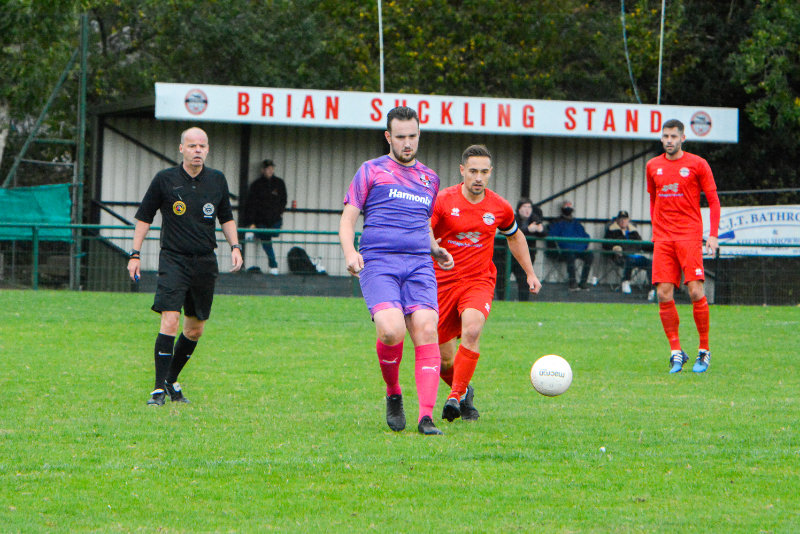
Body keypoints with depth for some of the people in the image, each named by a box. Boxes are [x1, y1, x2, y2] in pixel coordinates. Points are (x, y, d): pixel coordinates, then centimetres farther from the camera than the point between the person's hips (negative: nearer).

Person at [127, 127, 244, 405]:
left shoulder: (217, 180, 6)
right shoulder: (165, 179, -2)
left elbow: (226, 218, 20)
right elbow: (144, 217, 6)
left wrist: (235, 247, 7)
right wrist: (135, 254, 1)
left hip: (205, 262, 4)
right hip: (173, 259, -4)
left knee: (195, 329, 8)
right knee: (170, 322, -16)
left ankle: (172, 380, 26)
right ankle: (159, 389, -14)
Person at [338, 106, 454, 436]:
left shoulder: (430, 178, 23)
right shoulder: (371, 171, 10)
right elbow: (348, 219, 6)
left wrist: (435, 249, 17)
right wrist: (349, 252, -13)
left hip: (419, 264, 4)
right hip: (378, 262, -4)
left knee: (426, 330, -17)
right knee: (391, 331, -24)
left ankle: (426, 417, -20)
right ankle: (393, 394, 5)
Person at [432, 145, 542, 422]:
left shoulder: (499, 207, 2)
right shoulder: (443, 201, -7)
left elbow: (514, 236, 22)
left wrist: (530, 273, 24)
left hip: (479, 282, 0)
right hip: (443, 282, 0)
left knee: (472, 329, -32)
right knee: (444, 361, 2)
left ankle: (456, 397, -27)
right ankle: (464, 392, 35)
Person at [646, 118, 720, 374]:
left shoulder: (697, 164, 0)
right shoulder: (653, 166, 13)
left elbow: (713, 200, 2)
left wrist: (713, 235, -6)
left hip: (690, 236, -4)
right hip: (663, 239, 4)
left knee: (695, 292, -12)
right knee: (664, 296, -5)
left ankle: (704, 351, 1)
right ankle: (676, 352, 4)